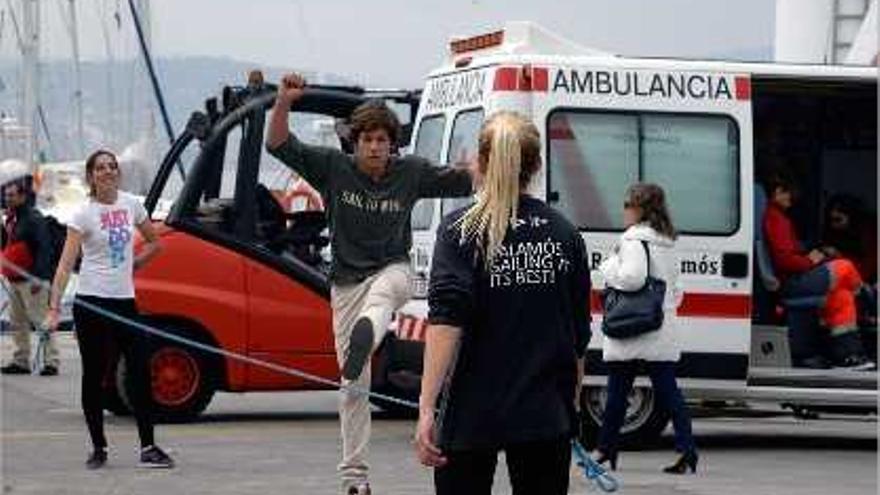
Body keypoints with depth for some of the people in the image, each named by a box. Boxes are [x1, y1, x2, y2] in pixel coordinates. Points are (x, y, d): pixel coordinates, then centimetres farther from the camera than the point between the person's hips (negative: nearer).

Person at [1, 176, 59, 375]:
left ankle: (51, 361, -8)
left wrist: (38, 277, -23)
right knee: (17, 322, 12)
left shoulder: (34, 219, -12)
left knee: (41, 320, -9)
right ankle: (21, 361, 17)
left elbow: (44, 249, -18)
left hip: (31, 280, -10)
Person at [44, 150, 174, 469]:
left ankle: (148, 448, 3)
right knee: (94, 376, 4)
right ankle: (98, 449, 13)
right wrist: (54, 308, -25)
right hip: (91, 302, -4)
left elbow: (153, 243, 21)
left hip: (124, 300, 4)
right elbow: (66, 264, -15)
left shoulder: (131, 205, 5)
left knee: (140, 372, -1)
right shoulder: (84, 214, -8)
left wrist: (132, 265, 7)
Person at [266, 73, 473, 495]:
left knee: (383, 293, -42)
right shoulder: (333, 167, -2)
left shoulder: (410, 173, 1)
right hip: (347, 282, 1)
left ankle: (365, 337, -75)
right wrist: (284, 102, -25)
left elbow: (465, 182, 5)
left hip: (392, 271, -1)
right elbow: (278, 145, -8)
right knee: (353, 387, 1)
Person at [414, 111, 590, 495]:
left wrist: (427, 409, -20)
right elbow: (579, 336, 10)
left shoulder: (461, 230, -5)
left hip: (473, 413, -2)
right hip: (546, 416, 3)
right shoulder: (564, 233, 5)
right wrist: (572, 405, 24)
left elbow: (446, 320, -16)